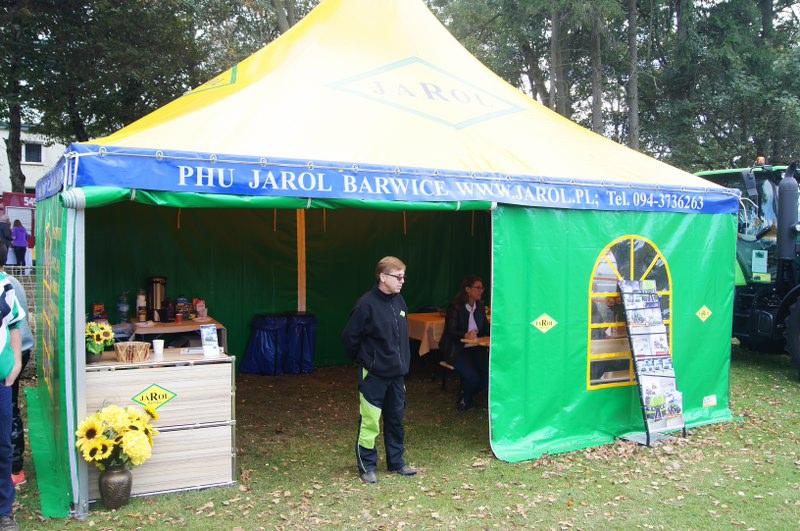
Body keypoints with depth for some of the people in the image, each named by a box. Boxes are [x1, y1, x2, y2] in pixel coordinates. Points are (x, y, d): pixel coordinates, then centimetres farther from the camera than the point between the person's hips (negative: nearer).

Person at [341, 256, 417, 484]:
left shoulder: (399, 302, 5)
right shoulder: (366, 304, -16)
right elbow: (349, 337, -10)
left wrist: (403, 361, 15)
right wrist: (364, 359, 1)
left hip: (397, 373, 7)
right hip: (373, 375, -7)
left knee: (396, 418, 16)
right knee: (370, 421, -2)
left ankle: (396, 462, 29)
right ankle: (366, 465, 13)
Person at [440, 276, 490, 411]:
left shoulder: (480, 307, 9)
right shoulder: (455, 307, -10)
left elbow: (485, 328, 14)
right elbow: (450, 331, -16)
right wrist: (465, 335, -34)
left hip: (475, 348, 6)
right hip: (456, 349, -6)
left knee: (489, 372, -18)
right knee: (472, 377, -26)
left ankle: (467, 396, 9)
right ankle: (464, 398, 9)